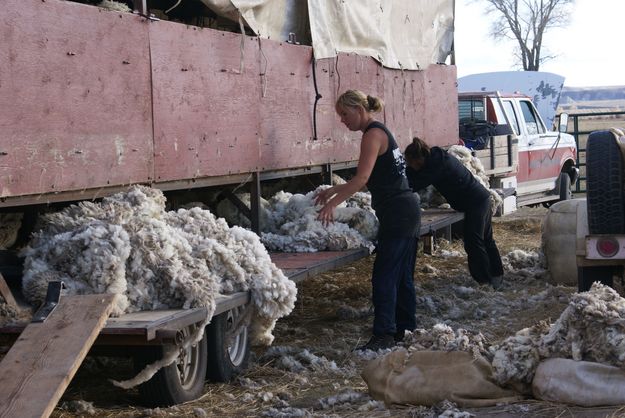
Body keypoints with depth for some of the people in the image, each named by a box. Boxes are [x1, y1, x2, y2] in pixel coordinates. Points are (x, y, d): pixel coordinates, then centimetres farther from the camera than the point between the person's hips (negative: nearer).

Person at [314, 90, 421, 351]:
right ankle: (406, 327, 23)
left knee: (384, 275, -10)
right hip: (407, 211, 10)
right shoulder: (379, 131, 17)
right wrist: (334, 191, 18)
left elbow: (362, 179, -25)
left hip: (396, 212, -10)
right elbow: (370, 180, 20)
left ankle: (384, 334, -10)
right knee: (403, 275, 15)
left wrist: (332, 203, -28)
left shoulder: (373, 134, -13)